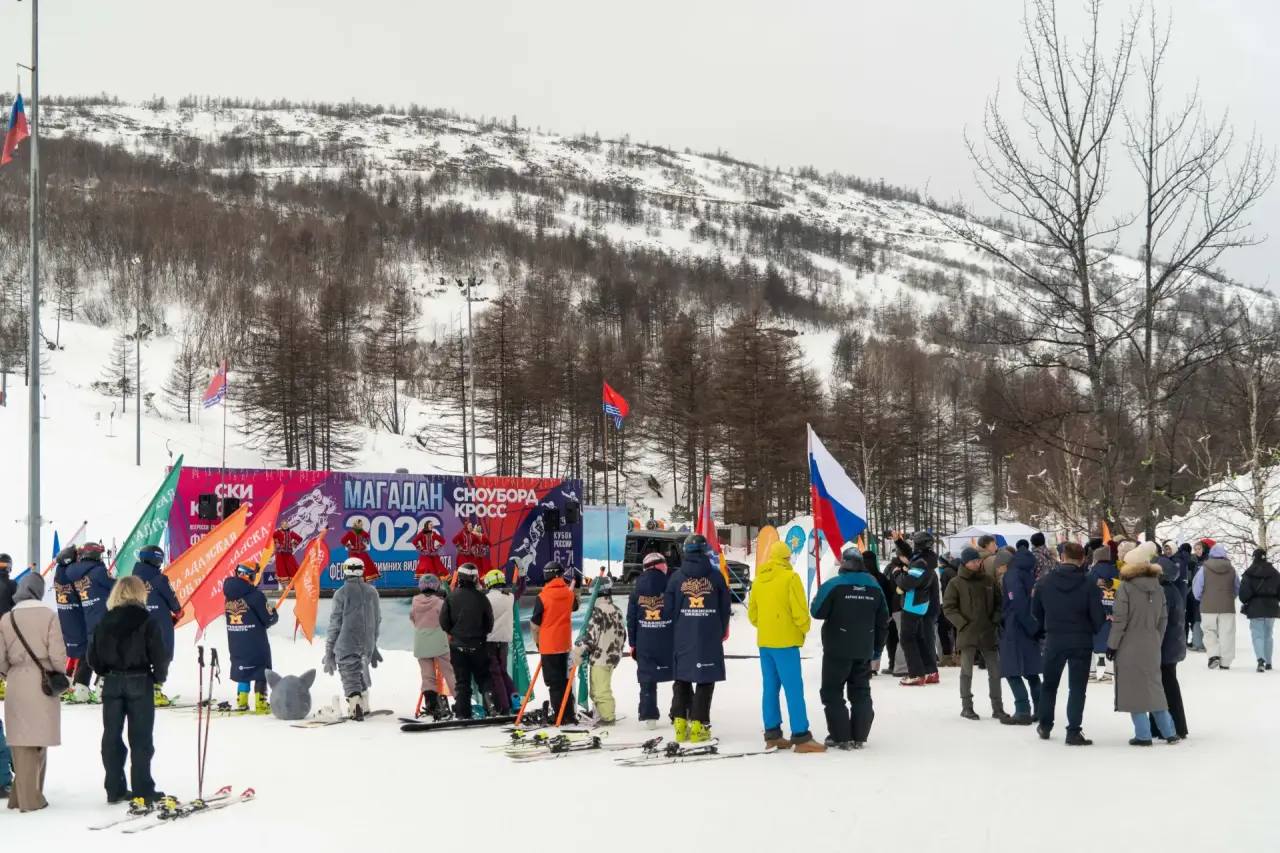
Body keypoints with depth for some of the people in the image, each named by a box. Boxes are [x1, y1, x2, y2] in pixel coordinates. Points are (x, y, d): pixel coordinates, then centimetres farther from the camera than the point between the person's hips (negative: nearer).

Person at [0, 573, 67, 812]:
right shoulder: (48, 615, -8)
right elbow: (57, 654, -10)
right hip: (43, 684, -2)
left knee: (21, 742, 10)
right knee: (38, 742, 5)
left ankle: (22, 795, 11)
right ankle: (31, 798, 7)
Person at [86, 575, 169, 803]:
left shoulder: (105, 622, 3)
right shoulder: (146, 621, -10)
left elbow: (93, 656, 4)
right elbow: (159, 654, -12)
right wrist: (159, 678, 4)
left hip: (112, 684, 4)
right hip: (140, 682, -4)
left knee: (112, 737, 10)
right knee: (141, 738, 1)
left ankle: (114, 789, 12)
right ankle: (142, 789, 2)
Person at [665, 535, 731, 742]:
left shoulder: (676, 577, 0)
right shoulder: (715, 575, -3)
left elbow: (668, 608, 2)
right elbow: (725, 607, 2)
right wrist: (721, 632, 16)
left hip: (682, 639, 2)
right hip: (710, 638, -2)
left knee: (682, 680, 13)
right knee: (705, 681, 2)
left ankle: (680, 723, 9)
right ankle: (697, 725, -3)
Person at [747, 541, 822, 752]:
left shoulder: (759, 579, 10)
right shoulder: (790, 577, -10)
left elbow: (752, 612, 14)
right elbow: (799, 610, -13)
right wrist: (804, 629, 3)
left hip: (764, 641, 7)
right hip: (785, 641, -7)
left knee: (770, 687, 11)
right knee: (794, 689, -7)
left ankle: (772, 734, 14)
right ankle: (801, 737, -9)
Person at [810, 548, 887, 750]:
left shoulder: (833, 585, -14)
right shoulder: (874, 587, 4)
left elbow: (817, 611, -11)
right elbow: (883, 621, 10)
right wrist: (877, 648, 20)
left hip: (838, 650, -5)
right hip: (864, 651, 5)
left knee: (832, 692, 5)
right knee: (861, 692, 14)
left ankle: (841, 736, 1)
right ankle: (859, 737, 12)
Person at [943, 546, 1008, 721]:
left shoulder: (989, 580, 6)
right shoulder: (956, 583, -3)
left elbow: (999, 602, 15)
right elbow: (948, 607, -3)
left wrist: (996, 620, 1)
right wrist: (963, 624, -10)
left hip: (989, 633, 3)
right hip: (967, 634, -3)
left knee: (995, 671, 6)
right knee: (967, 671, 3)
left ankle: (997, 707, 14)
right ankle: (966, 706, 13)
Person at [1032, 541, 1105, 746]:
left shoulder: (1044, 582, -4)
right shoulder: (1088, 585, -13)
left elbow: (1036, 612, 5)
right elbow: (1098, 616, -11)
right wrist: (1097, 631, 10)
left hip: (1054, 641, 2)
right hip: (1081, 642, -2)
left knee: (1049, 684, 19)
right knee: (1077, 687, 4)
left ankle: (1045, 726, 27)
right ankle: (1073, 732, -1)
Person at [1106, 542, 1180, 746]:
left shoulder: (1126, 588, -12)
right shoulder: (1158, 588, 4)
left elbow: (1119, 620, -13)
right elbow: (1163, 619, 9)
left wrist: (1112, 645, -4)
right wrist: (1157, 642, 18)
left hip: (1130, 647, -5)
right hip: (1152, 647, 5)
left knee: (1134, 689, 2)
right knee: (1154, 686, 16)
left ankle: (1143, 735, 1)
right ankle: (1169, 732, 16)